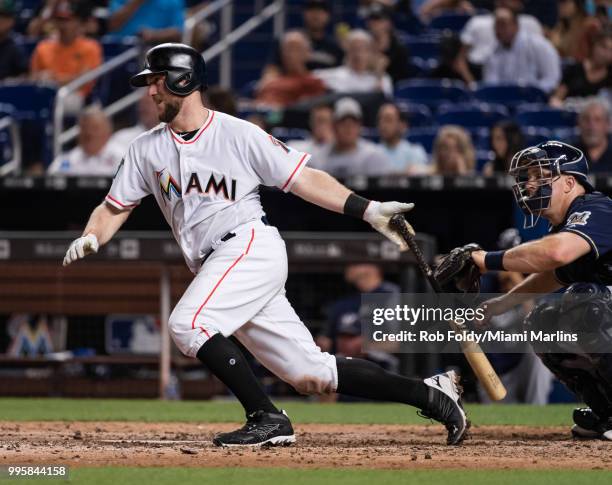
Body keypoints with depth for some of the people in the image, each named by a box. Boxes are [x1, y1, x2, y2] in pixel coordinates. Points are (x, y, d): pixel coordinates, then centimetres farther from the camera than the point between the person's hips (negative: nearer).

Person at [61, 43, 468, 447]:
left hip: (252, 247, -6)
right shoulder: (148, 149, 13)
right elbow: (113, 209, 14)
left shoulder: (237, 134, -3)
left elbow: (305, 179, -4)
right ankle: (428, 393, 11)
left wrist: (368, 210, -13)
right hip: (215, 269, 6)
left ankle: (268, 419, -21)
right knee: (312, 373, 2)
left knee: (187, 323, -27)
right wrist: (90, 239, -8)